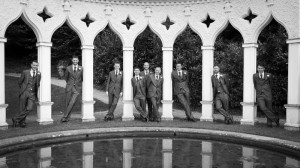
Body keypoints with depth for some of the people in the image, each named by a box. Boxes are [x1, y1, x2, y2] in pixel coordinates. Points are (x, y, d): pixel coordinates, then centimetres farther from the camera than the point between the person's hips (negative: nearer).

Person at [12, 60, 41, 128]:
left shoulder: (39, 74, 6)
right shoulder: (25, 72, 0)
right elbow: (19, 82, 11)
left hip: (32, 94, 1)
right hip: (24, 93, -1)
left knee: (29, 108, -14)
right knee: (22, 109, 4)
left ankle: (16, 119, 2)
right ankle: (22, 122, 23)